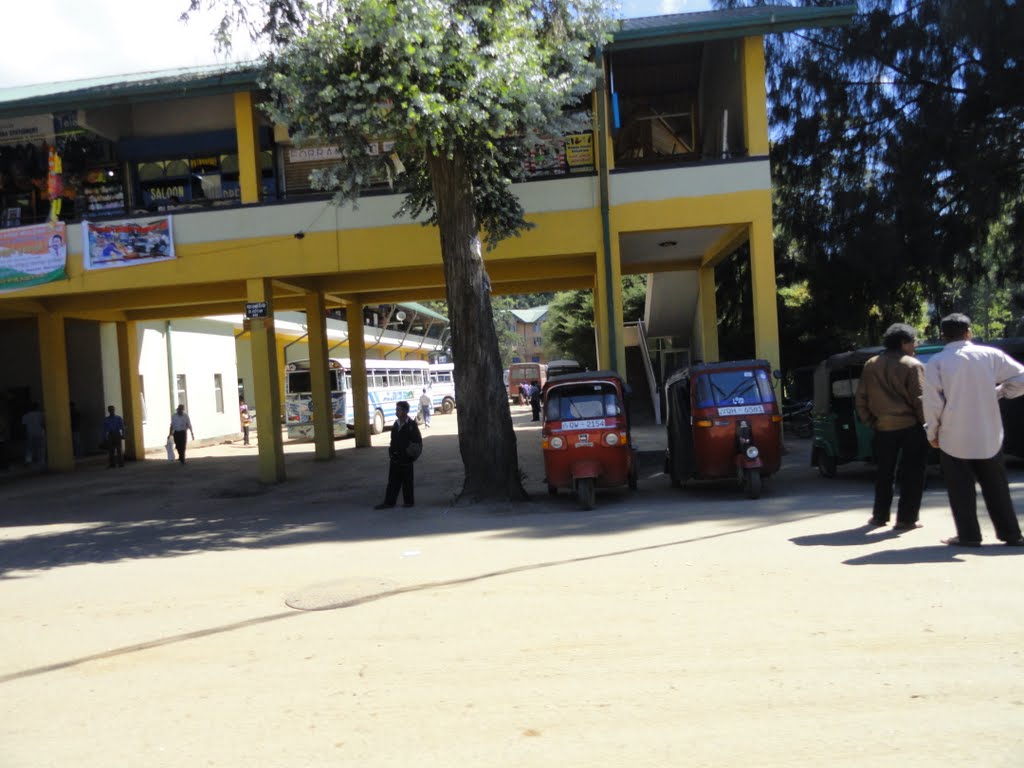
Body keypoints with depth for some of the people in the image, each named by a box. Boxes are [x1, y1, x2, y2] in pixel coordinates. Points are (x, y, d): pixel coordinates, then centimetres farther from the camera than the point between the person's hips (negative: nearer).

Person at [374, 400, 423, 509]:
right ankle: (389, 502, 11)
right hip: (395, 458, 6)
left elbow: (418, 441, -8)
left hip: (406, 459, -6)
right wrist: (391, 451, 9)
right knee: (393, 481, 8)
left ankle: (409, 501, 14)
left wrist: (412, 455, -11)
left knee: (407, 481, 3)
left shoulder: (411, 425, -9)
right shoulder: (396, 424, 10)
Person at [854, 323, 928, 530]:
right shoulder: (912, 365, -9)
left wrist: (870, 421, 15)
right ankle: (906, 518, 4)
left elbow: (860, 399, 8)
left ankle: (880, 516, 20)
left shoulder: (871, 365, 8)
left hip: (883, 427, 5)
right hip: (910, 426, -5)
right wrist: (926, 422, -4)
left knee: (884, 473, 15)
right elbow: (919, 399, -14)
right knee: (912, 474, 3)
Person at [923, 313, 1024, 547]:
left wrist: (932, 432, 2)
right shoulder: (990, 354, -2)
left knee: (961, 487, 7)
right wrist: (998, 392, 12)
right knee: (995, 485, 14)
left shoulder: (937, 362, -8)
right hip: (989, 434, 3)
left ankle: (969, 535, 7)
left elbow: (932, 402, -9)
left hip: (954, 436, -2)